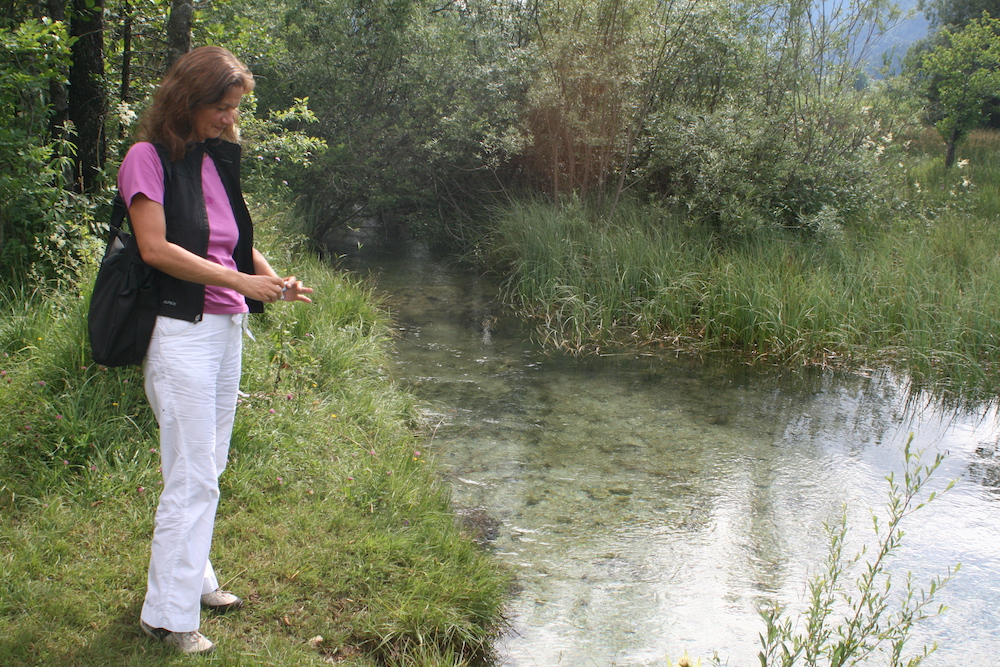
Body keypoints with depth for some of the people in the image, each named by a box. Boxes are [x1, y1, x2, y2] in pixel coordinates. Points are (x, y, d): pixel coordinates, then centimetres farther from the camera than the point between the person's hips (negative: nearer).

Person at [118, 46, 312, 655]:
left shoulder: (217, 161, 14)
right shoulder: (149, 157, -7)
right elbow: (155, 248, -16)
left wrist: (275, 279, 1)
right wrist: (242, 281, -18)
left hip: (227, 329, 8)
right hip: (182, 331, -7)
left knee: (208, 467, 16)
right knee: (193, 476, -5)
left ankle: (194, 577, 31)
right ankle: (170, 614, 6)